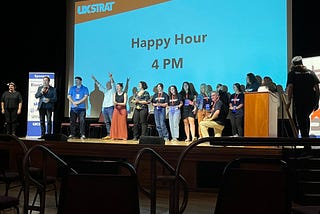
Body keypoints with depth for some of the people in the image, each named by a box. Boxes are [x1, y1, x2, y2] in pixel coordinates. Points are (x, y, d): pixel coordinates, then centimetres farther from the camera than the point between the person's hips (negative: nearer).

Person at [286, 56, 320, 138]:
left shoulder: (292, 73, 4)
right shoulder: (311, 72, 14)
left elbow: (290, 87, -9)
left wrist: (289, 101, -12)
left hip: (299, 101, -4)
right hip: (312, 100, 4)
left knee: (301, 121, 2)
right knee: (306, 117, 25)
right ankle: (306, 135, 23)